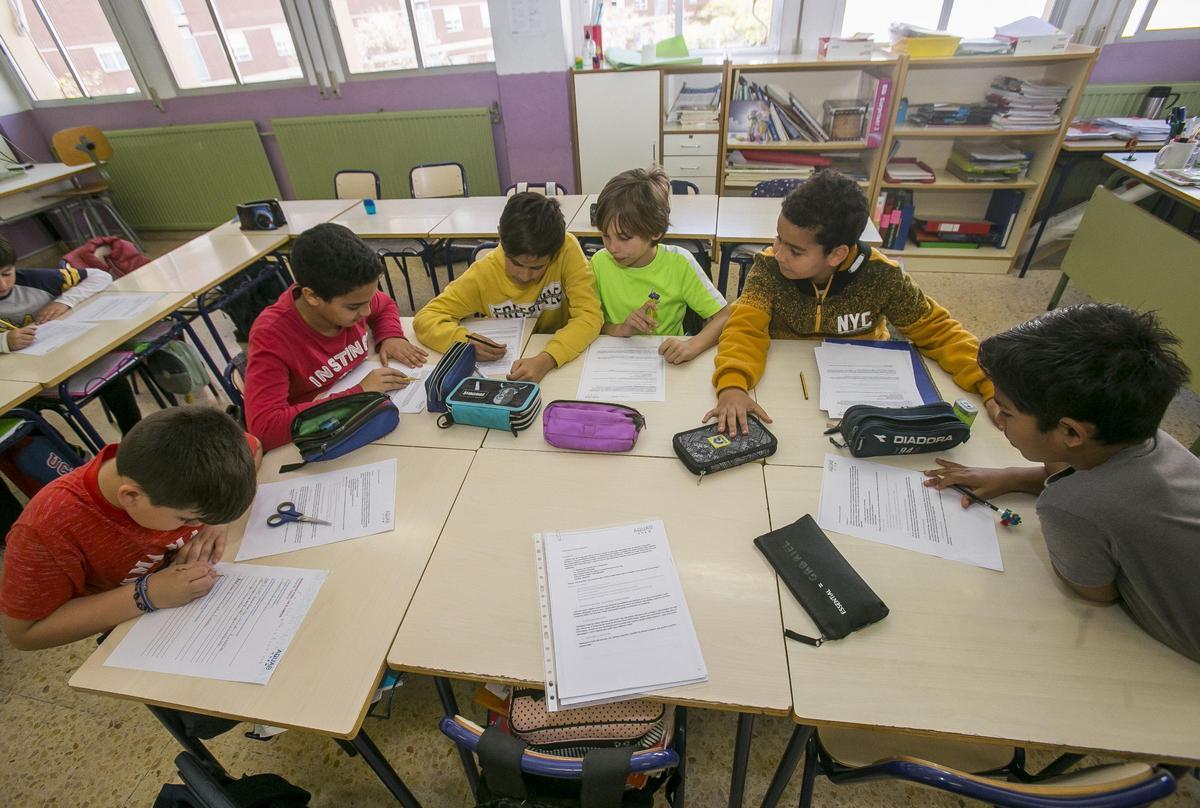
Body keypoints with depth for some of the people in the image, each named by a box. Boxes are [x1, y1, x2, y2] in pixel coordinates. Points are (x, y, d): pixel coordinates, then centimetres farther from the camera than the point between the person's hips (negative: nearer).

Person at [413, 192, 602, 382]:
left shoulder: (567, 249, -19)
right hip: (502, 372, 1)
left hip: (561, 363, 0)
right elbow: (425, 318, -10)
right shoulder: (484, 273, -14)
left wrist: (547, 359, -39)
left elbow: (589, 316, -22)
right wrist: (465, 341, -31)